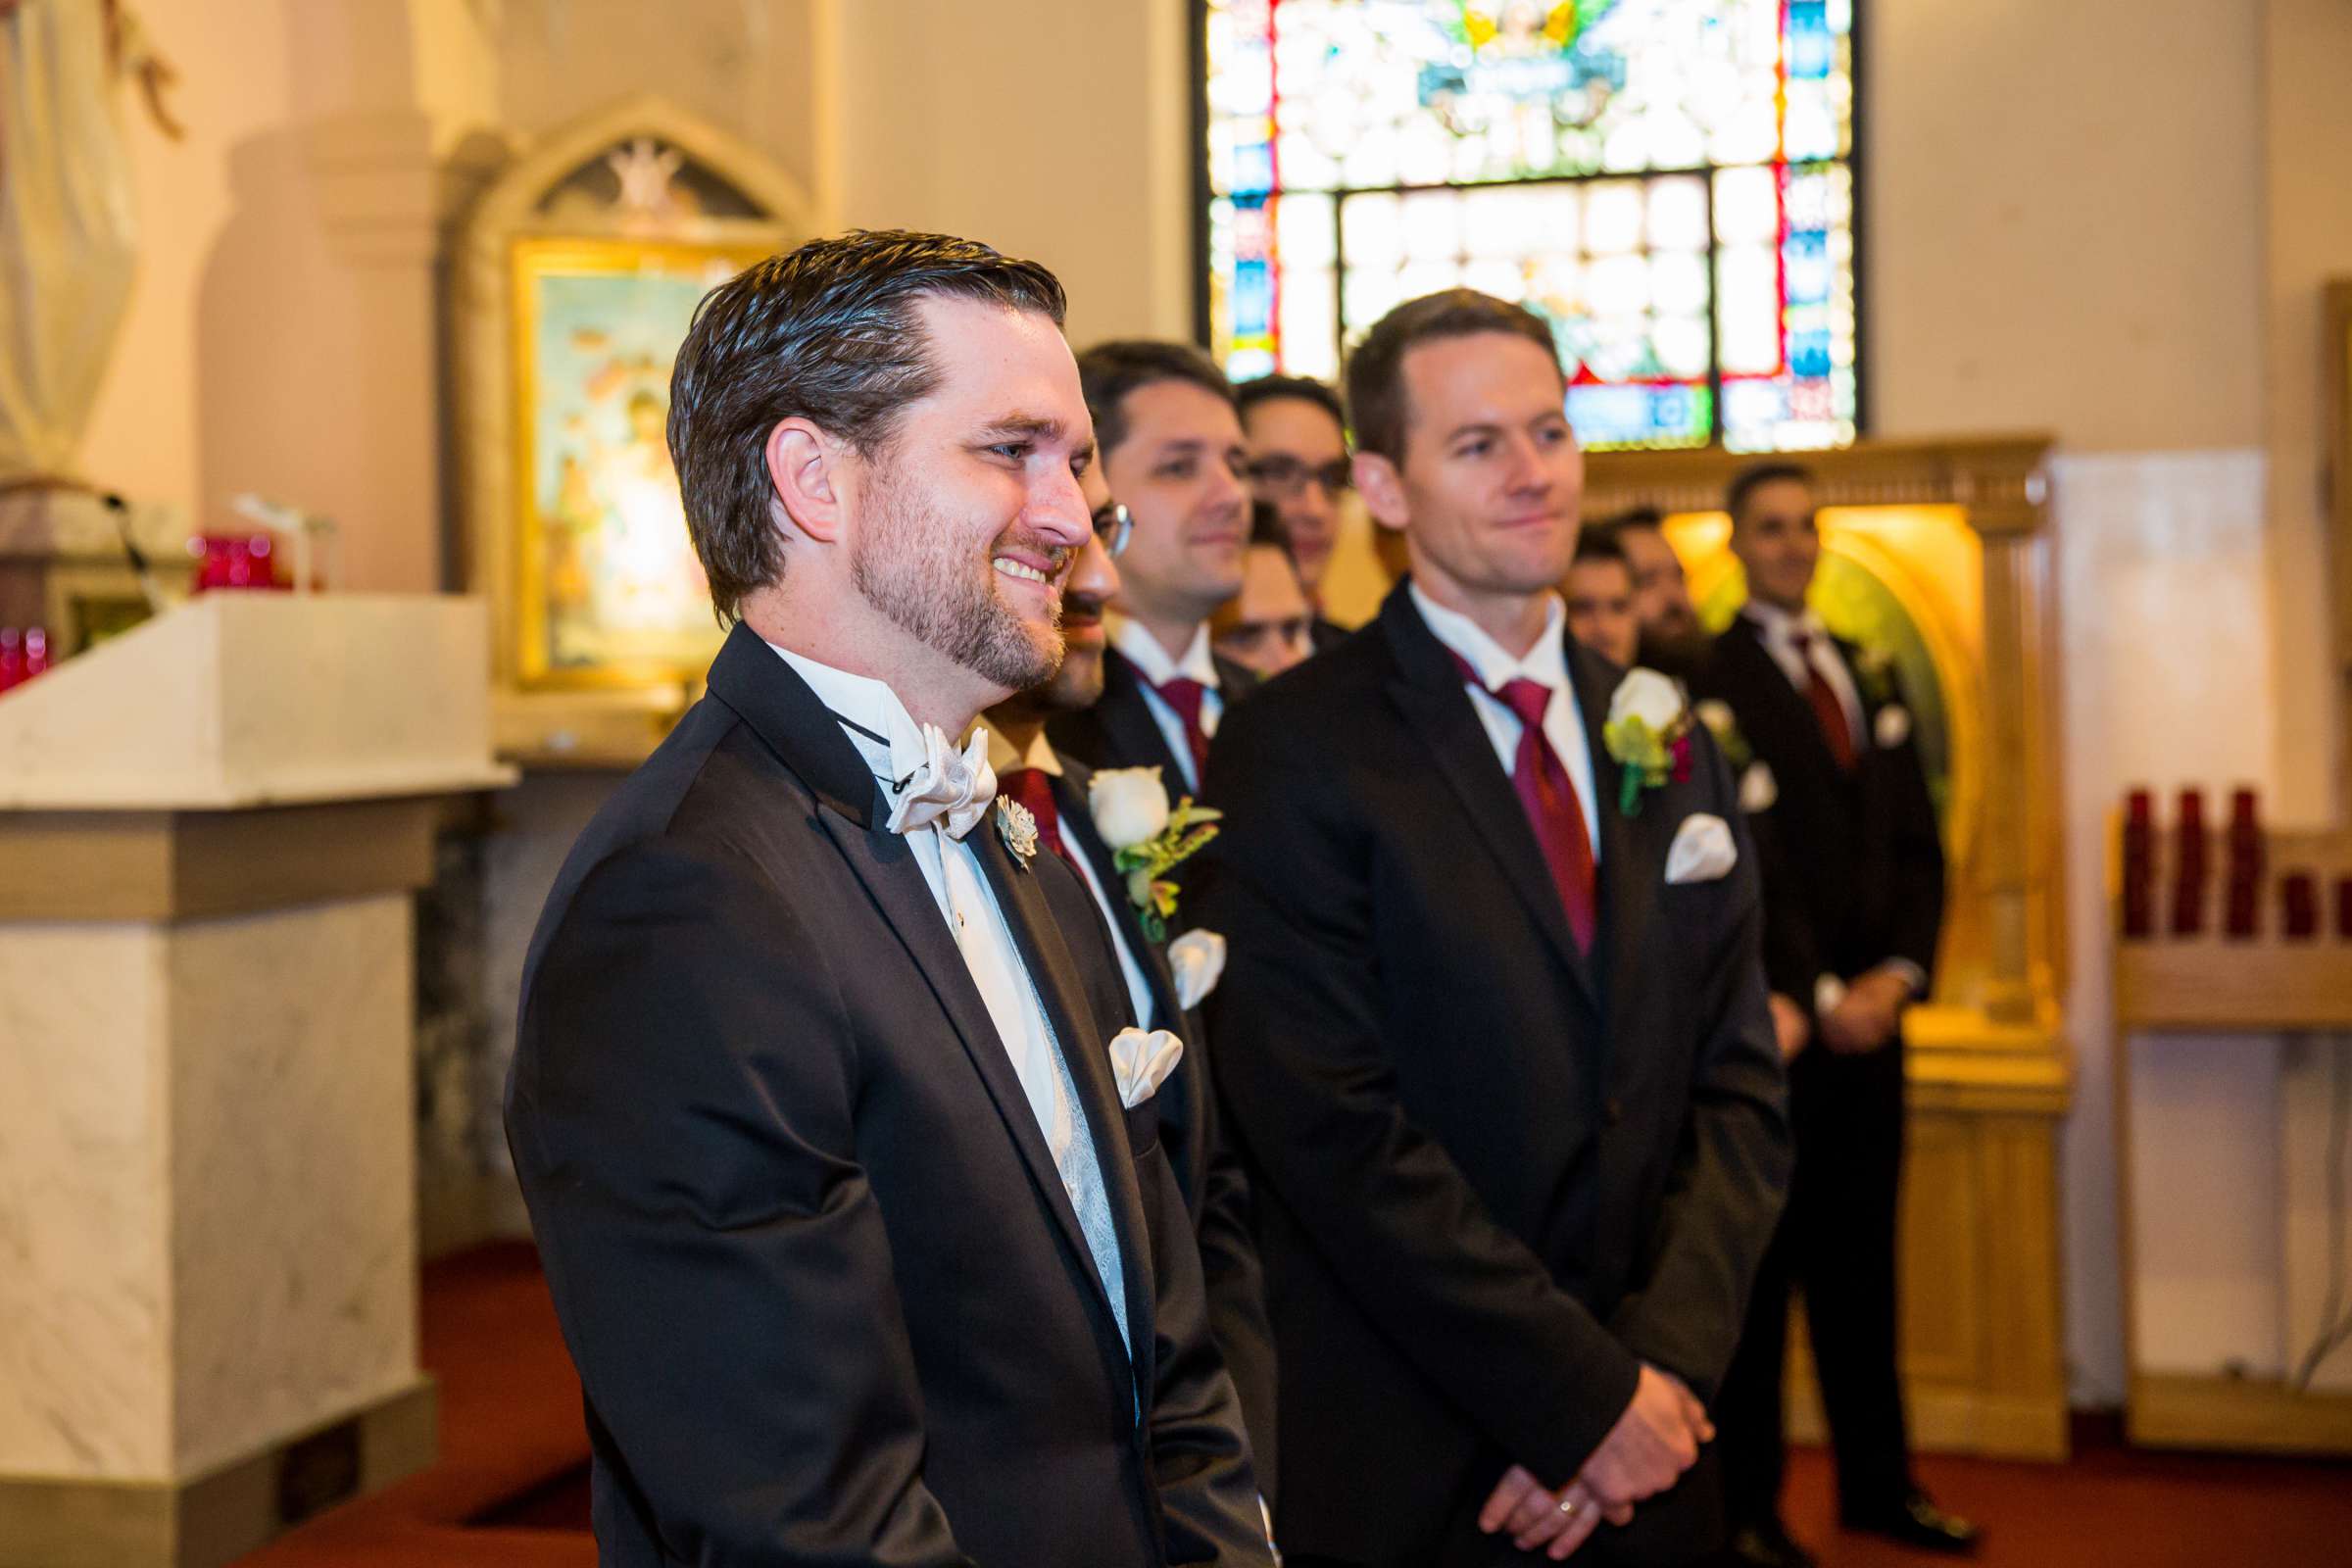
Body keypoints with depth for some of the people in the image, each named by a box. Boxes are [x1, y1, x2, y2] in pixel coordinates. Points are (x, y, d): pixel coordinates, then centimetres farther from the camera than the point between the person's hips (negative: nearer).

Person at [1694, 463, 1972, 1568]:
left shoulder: (1870, 677, 16)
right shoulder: (1709, 680, -7)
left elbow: (1916, 842, 13)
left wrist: (1899, 970, -1)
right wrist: (1818, 997, -14)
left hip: (1870, 1009, 6)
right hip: (1773, 1019, -6)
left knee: (1862, 1256, 13)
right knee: (1763, 1262, 0)